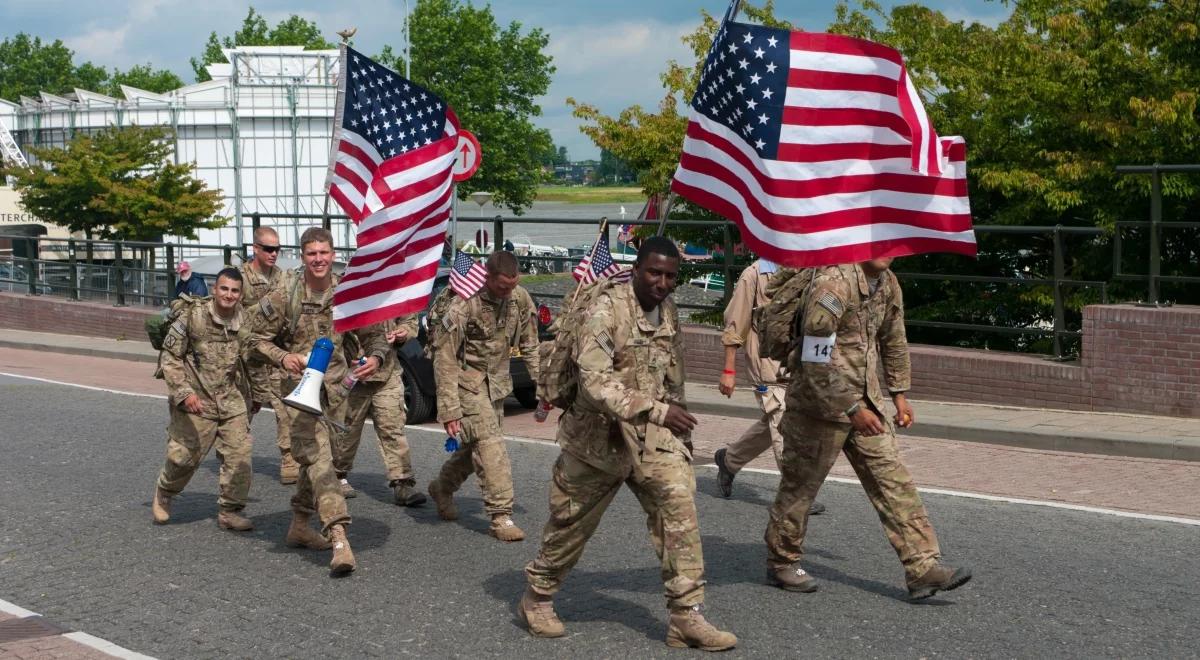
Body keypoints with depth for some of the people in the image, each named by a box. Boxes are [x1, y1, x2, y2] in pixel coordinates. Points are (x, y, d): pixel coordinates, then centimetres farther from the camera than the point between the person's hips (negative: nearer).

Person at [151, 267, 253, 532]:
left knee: (239, 455, -3)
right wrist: (184, 392, -17)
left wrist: (249, 396, 14)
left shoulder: (245, 322, 0)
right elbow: (170, 356, -8)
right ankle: (163, 495, 30)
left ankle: (230, 510, 10)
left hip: (231, 401, 4)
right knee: (184, 455, 0)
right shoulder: (193, 316, -12)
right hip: (196, 401, -4)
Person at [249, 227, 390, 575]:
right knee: (318, 458, -17)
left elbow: (373, 335, 5)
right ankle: (339, 538, -28)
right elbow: (260, 338, 4)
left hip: (335, 389, 4)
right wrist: (283, 357, -15)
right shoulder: (284, 298, -5)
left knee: (315, 459, 15)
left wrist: (375, 357, -17)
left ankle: (299, 526, 34)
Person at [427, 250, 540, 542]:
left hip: (498, 382, 6)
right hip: (468, 380, -6)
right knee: (490, 444, -15)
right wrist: (449, 409, -24)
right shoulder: (464, 305, -24)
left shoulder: (520, 299, -6)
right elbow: (445, 358, -22)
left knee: (475, 444, 15)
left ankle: (442, 488, 39)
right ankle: (501, 515, -11)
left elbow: (529, 345, 7)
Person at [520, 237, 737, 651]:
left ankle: (686, 616, -10)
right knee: (571, 524, 10)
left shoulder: (668, 311, 5)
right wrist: (657, 410, -33)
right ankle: (537, 598, 32)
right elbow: (595, 382, -28)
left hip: (655, 437, 5)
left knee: (679, 506, -14)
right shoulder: (607, 310, -18)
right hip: (601, 435, -5)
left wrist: (679, 425, 20)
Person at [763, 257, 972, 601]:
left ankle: (923, 567, 3)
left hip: (865, 403, 8)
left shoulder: (888, 283, 5)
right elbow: (816, 360, -25)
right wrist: (852, 410, -22)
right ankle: (781, 563, 22)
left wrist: (899, 392, 19)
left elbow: (893, 339, 22)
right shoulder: (834, 283, -22)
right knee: (800, 485, 6)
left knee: (893, 480, 2)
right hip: (820, 404, -8)